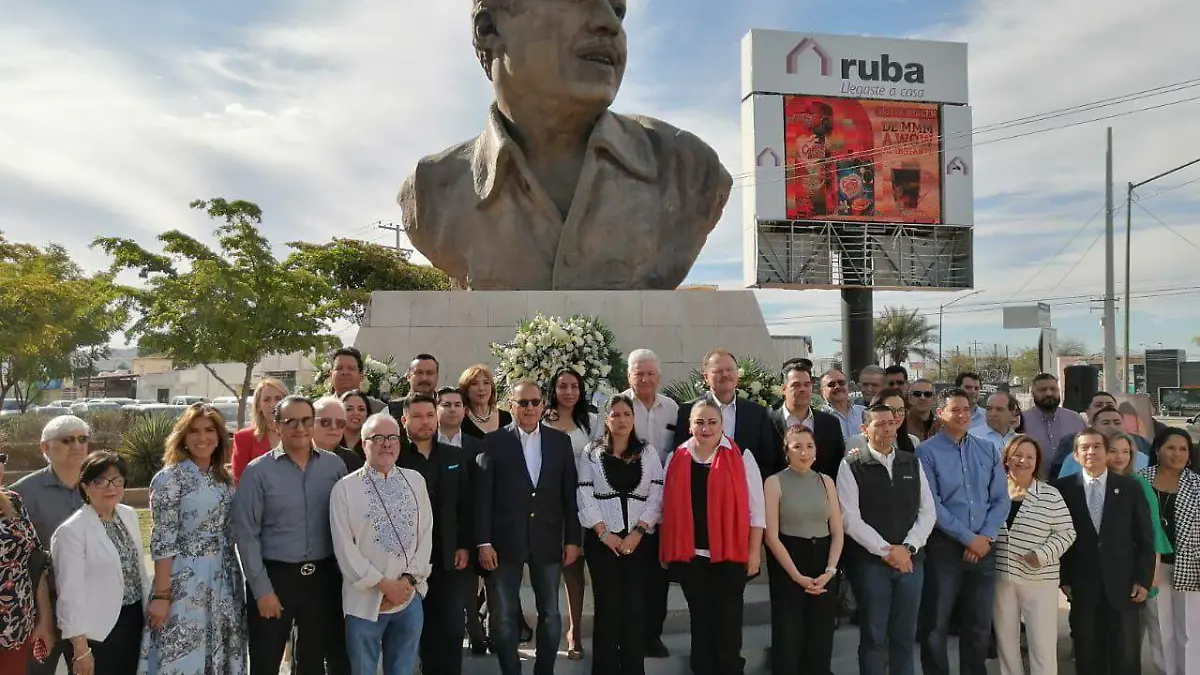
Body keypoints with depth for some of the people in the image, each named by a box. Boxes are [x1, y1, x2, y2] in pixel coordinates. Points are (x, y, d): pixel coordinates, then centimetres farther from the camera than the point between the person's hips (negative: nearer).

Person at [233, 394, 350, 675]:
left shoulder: (335, 465, 0)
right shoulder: (258, 472, -7)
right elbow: (246, 535, -7)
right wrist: (262, 589, -10)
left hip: (323, 576, 2)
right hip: (274, 576, -2)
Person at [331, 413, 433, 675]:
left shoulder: (415, 481, 6)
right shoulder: (344, 488, -6)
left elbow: (426, 533, 4)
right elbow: (344, 548, -9)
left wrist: (409, 579, -7)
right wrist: (383, 584, -11)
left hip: (410, 597, 3)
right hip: (365, 600, -3)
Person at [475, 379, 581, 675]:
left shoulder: (560, 440, 4)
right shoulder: (494, 441, -2)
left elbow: (569, 493, 5)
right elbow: (483, 495, -5)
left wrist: (572, 539, 2)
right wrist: (483, 541, -9)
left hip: (548, 540, 2)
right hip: (506, 540, -2)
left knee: (550, 614, 11)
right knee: (505, 615, 8)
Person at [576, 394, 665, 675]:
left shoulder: (648, 452, 7)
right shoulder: (591, 453, 5)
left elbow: (656, 495, 1)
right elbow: (584, 497, -1)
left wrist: (638, 532, -9)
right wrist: (604, 533, -9)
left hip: (640, 539, 1)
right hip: (602, 540, -1)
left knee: (635, 606, 0)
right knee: (608, 606, 2)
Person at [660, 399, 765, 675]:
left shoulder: (741, 457, -2)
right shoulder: (676, 458, 4)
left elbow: (756, 507, -1)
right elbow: (669, 507, 11)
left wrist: (754, 551, -3)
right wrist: (666, 550, 9)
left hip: (729, 555, -2)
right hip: (689, 555, 2)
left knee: (726, 622, 5)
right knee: (699, 619, 13)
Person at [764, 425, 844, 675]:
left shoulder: (826, 481, 8)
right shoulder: (774, 482, -5)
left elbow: (837, 532, 6)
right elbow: (771, 536, -9)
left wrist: (830, 571, -8)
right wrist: (797, 575, -13)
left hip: (823, 565, 4)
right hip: (787, 566, -4)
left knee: (821, 641, 9)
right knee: (788, 640, 4)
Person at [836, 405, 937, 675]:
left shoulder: (913, 463, 9)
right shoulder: (851, 466, -5)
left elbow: (928, 511, 6)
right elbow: (850, 519, -10)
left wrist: (908, 547, -7)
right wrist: (886, 550, -14)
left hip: (911, 559, 4)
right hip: (870, 561, -4)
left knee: (905, 637, 11)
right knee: (874, 638, 5)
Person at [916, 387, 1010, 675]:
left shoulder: (988, 450, 8)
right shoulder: (927, 452, -7)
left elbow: (1000, 499, 5)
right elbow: (932, 505, -12)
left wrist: (985, 537, -8)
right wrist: (969, 538, -12)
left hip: (984, 548, 4)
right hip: (944, 547, -4)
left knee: (980, 625, 14)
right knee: (936, 625, 5)